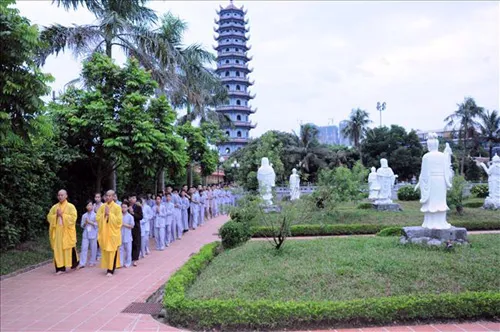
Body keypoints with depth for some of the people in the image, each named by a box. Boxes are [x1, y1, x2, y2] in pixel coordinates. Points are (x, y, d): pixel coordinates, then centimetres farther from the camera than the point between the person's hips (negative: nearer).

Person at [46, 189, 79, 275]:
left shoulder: (71, 206, -2)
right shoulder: (54, 207, 11)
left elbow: (73, 217, -11)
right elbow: (49, 217, 8)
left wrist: (62, 215, -15)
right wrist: (56, 215, -9)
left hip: (67, 232, -4)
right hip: (57, 232, 4)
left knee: (69, 249, 1)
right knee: (58, 249, 0)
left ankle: (74, 264, 21)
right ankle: (60, 268, 5)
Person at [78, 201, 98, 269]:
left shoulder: (95, 215, 0)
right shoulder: (84, 215, 8)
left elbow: (97, 224, -5)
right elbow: (82, 225, 11)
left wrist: (91, 222, -14)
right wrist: (85, 223, -9)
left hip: (93, 234, -2)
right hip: (85, 234, 2)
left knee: (93, 248, 3)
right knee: (84, 248, -3)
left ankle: (92, 262, 15)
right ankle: (82, 263, -1)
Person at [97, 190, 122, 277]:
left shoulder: (117, 207, -7)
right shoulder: (102, 206, 6)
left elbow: (119, 220, -13)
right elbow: (98, 218, 4)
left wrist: (109, 214, -16)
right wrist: (104, 214, -11)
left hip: (113, 233, -4)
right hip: (104, 232, 4)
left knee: (112, 251, -4)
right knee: (105, 250, 7)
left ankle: (111, 269, 1)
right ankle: (108, 267, 19)